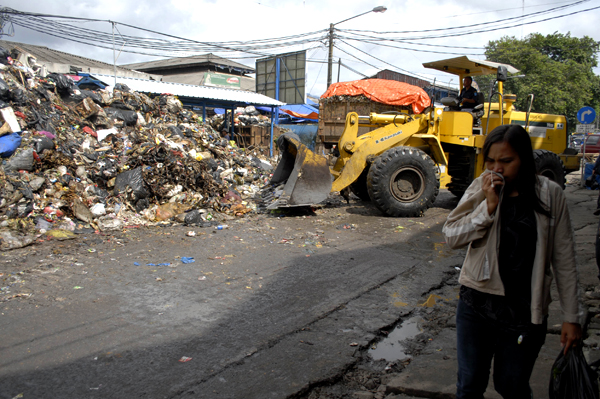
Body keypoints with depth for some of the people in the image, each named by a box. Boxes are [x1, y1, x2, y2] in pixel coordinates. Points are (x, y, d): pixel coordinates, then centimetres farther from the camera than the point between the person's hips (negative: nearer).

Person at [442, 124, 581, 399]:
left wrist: (571, 316, 1)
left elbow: (564, 260, -1)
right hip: (477, 303, 1)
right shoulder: (481, 189, -3)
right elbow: (451, 237, -10)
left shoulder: (550, 195, -5)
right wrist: (489, 206, -20)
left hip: (526, 310, -1)